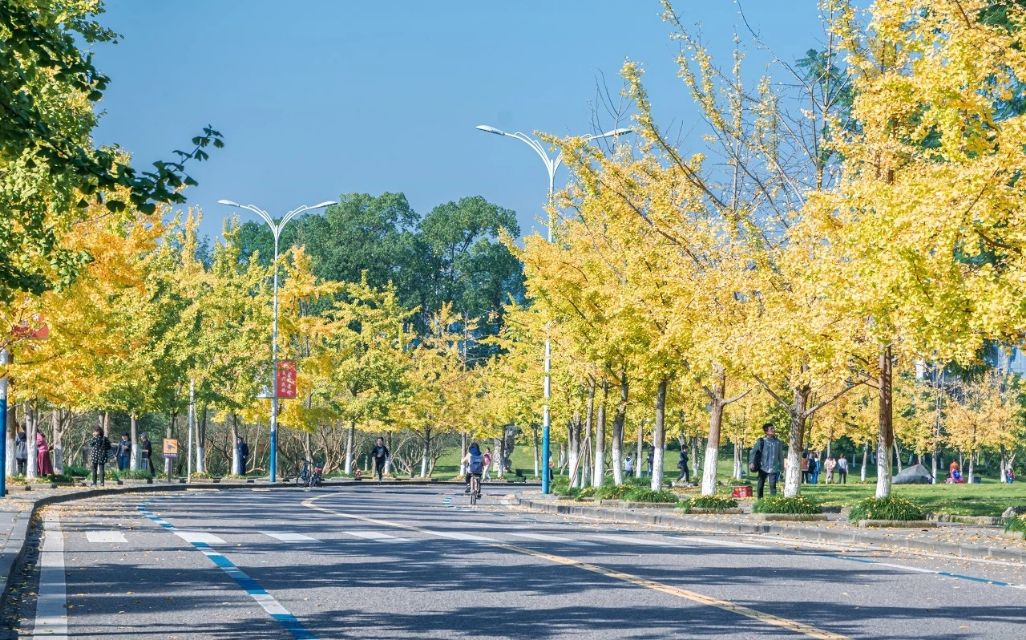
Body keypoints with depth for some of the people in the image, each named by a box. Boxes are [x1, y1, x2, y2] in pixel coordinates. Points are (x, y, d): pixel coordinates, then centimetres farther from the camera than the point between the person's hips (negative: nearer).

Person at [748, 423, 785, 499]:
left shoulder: (778, 442, 5)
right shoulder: (761, 441, -2)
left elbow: (781, 455, 12)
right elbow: (753, 452, -2)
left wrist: (781, 467, 12)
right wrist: (751, 462, -14)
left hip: (773, 468, 0)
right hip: (763, 467, 0)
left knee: (773, 485, -11)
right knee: (761, 484, 10)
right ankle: (759, 499, 23)